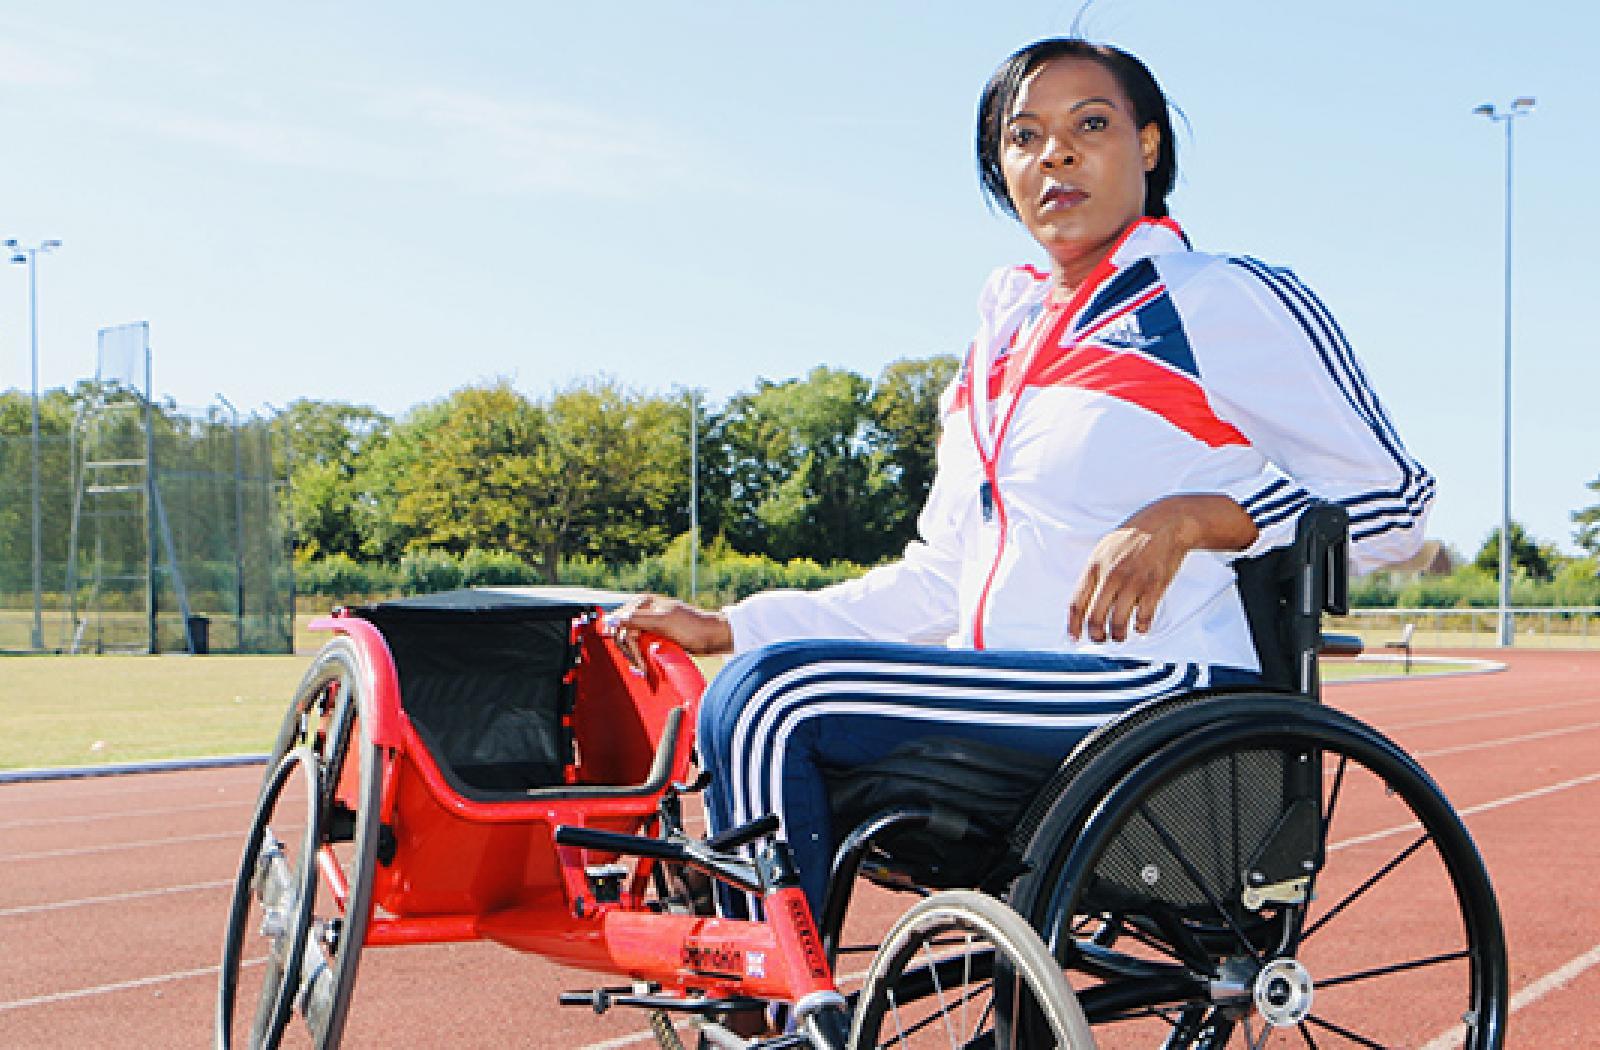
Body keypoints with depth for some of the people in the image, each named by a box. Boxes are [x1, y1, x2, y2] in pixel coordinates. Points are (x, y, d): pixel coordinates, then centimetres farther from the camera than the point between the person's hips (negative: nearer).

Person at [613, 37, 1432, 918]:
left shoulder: (1227, 301, 0)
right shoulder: (1005, 334, 20)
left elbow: (1395, 499, -1)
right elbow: (940, 579, 18)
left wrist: (1192, 518, -16)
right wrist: (725, 628, 10)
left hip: (1159, 691, -8)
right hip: (1008, 692, 8)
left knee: (776, 697, -21)